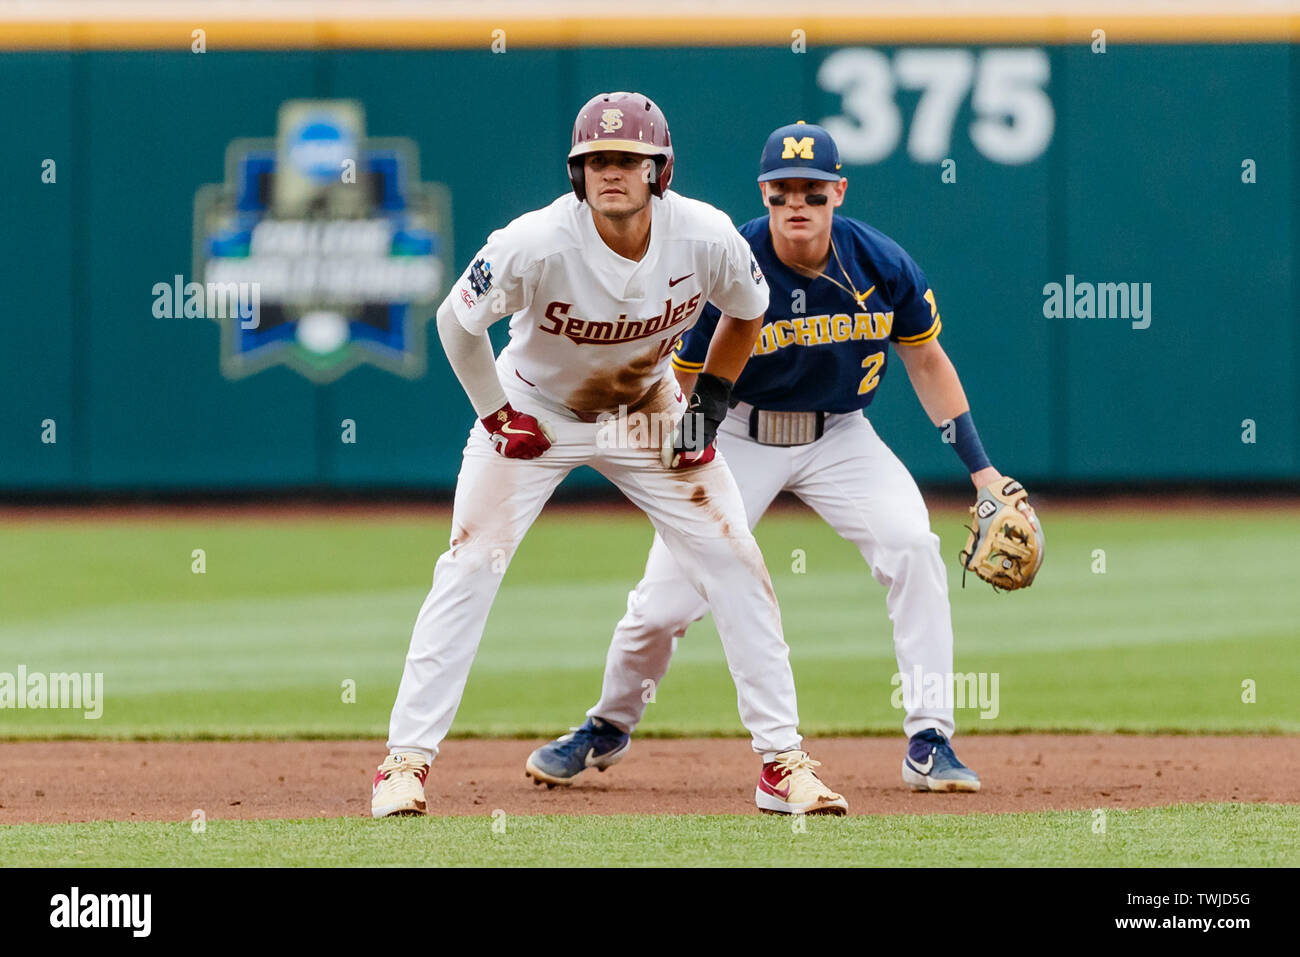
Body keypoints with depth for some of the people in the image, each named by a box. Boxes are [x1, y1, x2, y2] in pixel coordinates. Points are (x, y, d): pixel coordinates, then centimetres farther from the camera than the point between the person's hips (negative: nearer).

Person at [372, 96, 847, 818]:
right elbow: (458, 321, -14)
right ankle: (407, 761, -5)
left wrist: (709, 402, -6)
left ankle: (782, 762, 3)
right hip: (534, 412, -2)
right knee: (469, 569, -12)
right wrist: (498, 418, -11)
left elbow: (748, 311, 0)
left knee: (736, 566, -5)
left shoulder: (706, 237, -23)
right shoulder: (537, 243, -31)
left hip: (648, 415, 2)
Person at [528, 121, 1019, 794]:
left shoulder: (882, 265, -14)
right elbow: (683, 382, -8)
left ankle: (929, 744, -17)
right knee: (664, 600, -6)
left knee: (912, 546, -23)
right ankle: (608, 729, 24)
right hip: (738, 435, -1)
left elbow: (926, 361, 2)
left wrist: (979, 467, -1)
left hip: (840, 435, 2)